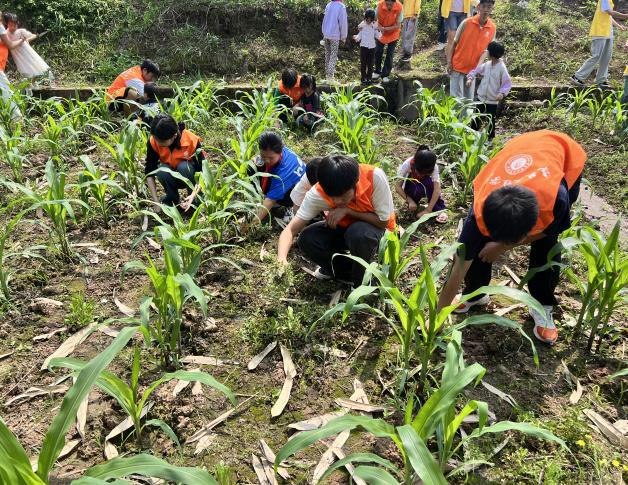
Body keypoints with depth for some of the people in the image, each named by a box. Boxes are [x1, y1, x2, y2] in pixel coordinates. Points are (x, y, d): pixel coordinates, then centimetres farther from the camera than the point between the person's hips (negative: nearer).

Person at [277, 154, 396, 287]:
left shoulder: (375, 177, -34)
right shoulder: (318, 193, -28)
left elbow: (383, 222, -23)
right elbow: (291, 230, -28)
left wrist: (347, 210, -32)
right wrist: (281, 259, -46)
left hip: (376, 228, -3)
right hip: (344, 227, 3)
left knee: (358, 233, -36)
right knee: (306, 239, -21)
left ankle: (362, 282, -9)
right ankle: (352, 271, 0)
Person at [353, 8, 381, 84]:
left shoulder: (375, 26, 2)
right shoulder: (362, 25, -2)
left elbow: (377, 36, 3)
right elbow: (359, 36, 0)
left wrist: (379, 31, -13)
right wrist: (356, 38, -20)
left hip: (372, 46, 2)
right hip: (363, 46, -1)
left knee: (370, 63, 6)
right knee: (363, 63, 0)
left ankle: (369, 77, 16)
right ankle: (363, 78, 8)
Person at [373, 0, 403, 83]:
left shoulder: (399, 8, -26)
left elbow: (398, 25, -21)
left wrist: (386, 28, -32)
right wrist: (380, 28, -31)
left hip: (393, 34, -1)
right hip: (381, 33, 2)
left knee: (390, 54, 0)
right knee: (377, 52, 6)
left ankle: (385, 75, 12)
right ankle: (377, 72, 25)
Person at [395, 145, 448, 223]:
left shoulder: (433, 167, -31)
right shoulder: (407, 165, -32)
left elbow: (437, 190, -35)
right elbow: (397, 186, -26)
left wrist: (428, 210, -40)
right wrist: (410, 201, -36)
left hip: (426, 188, 1)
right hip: (410, 186, -1)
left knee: (429, 181, -34)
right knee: (417, 189, -36)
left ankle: (440, 210, -21)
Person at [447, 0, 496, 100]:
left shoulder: (492, 28, -4)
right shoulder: (467, 22, -11)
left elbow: (486, 50, -4)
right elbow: (455, 43, -4)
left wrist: (478, 68, -19)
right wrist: (449, 62, -8)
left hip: (472, 69, 3)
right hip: (457, 66, -3)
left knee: (469, 99, 8)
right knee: (456, 97, -5)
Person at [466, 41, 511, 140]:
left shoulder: (502, 68, -16)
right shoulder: (486, 65, -1)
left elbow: (508, 83, -15)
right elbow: (476, 70, 12)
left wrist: (502, 93, -29)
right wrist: (470, 78, -6)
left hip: (493, 100, -5)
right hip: (481, 97, 5)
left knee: (491, 119, 8)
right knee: (477, 116, 15)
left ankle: (490, 136, 22)